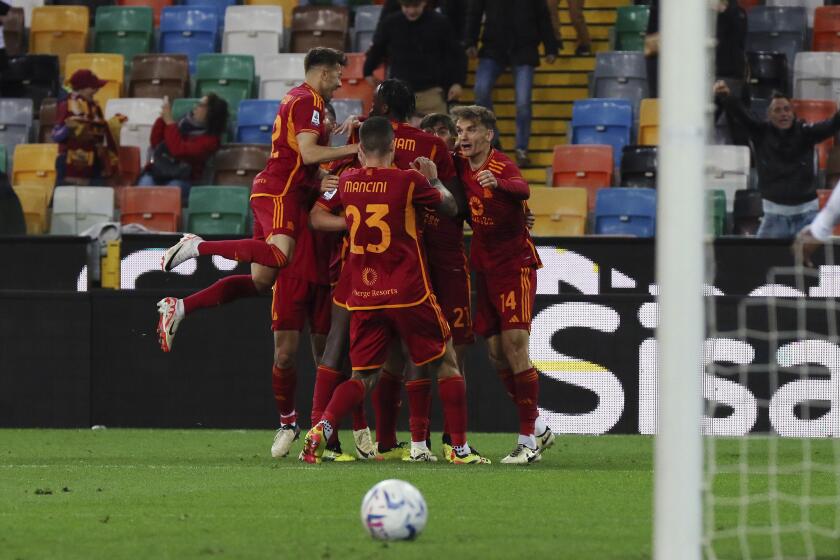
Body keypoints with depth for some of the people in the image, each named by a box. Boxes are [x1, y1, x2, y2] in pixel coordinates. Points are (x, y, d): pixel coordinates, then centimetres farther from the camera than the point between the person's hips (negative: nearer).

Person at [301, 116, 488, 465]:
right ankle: (460, 449, 9)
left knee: (361, 377, 11)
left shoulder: (345, 183, 1)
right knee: (445, 366, 12)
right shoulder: (409, 181, -9)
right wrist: (434, 180, 22)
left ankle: (321, 429, -14)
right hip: (408, 293, -3)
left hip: (363, 298, 3)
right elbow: (450, 207, 7)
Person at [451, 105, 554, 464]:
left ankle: (528, 441, -8)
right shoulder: (460, 168, 3)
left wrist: (499, 183, -59)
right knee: (496, 353, 6)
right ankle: (539, 428, 20)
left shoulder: (501, 166, -16)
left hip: (515, 265, -7)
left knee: (514, 346, -13)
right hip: (484, 269, 7)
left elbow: (522, 190, -36)